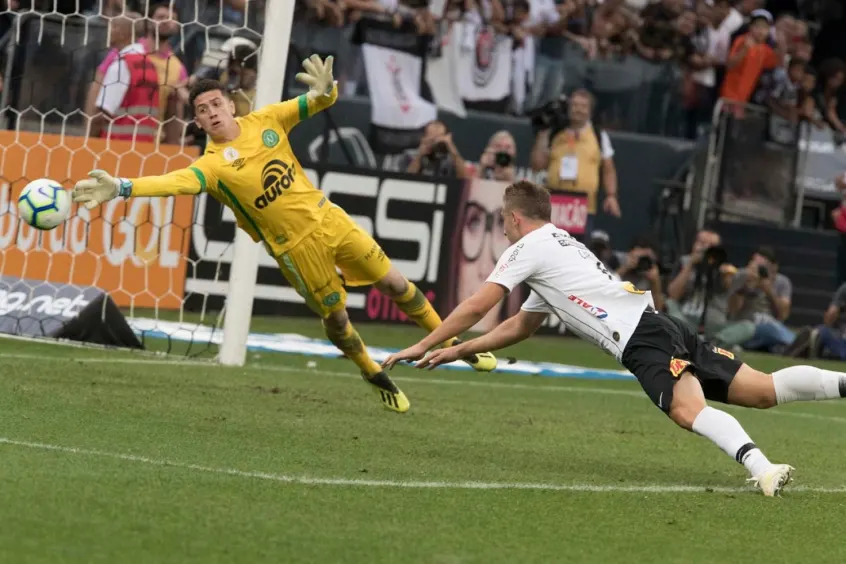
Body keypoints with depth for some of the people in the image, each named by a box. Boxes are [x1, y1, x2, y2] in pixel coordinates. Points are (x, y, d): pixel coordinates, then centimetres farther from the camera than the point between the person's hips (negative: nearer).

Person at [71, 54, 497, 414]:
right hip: (295, 246, -3)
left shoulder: (265, 121, -4)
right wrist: (123, 188, -50)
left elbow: (315, 104, -3)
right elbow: (177, 182, -34)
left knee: (395, 283, 9)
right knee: (335, 316, 7)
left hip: (328, 218, 3)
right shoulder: (213, 164, -17)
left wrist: (323, 93, -30)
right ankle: (376, 378, 34)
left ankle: (454, 345, 26)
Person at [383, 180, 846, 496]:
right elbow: (517, 329, 40)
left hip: (641, 340, -9)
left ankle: (759, 466, -54)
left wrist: (422, 346, 14)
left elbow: (475, 309, 4)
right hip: (659, 326, 9)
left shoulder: (528, 248, 6)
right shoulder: (559, 248, 34)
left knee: (688, 409, -30)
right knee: (762, 391, -2)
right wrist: (456, 353, 38)